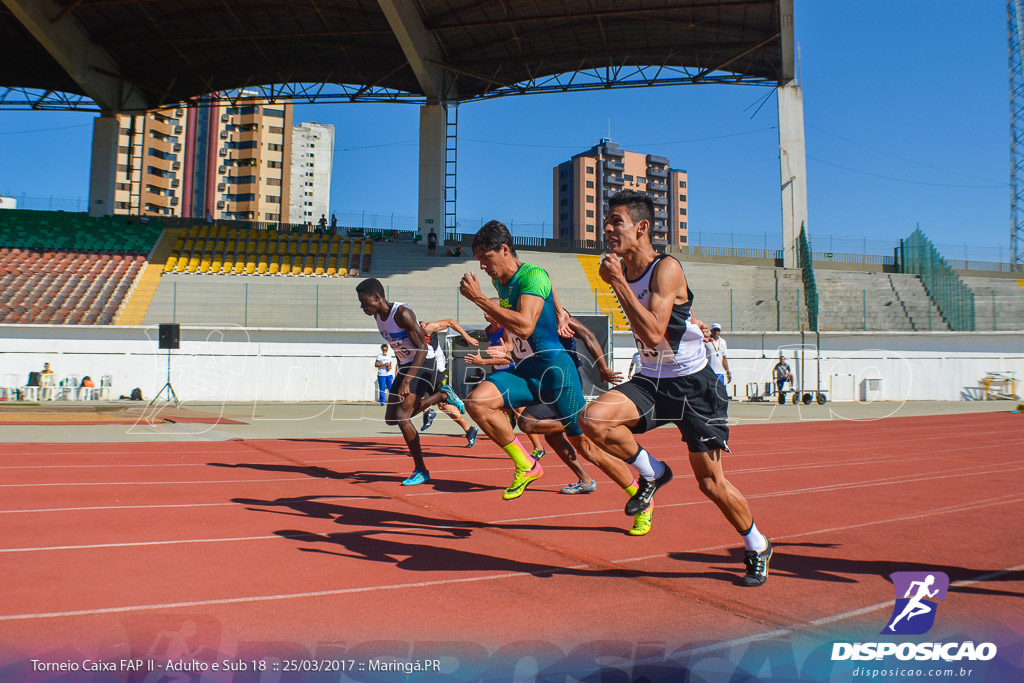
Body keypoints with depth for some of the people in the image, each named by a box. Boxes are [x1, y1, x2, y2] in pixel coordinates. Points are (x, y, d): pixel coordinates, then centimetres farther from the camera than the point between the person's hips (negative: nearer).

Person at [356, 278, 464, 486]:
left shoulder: (402, 313, -23)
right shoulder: (377, 315, 4)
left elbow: (422, 348, -26)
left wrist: (407, 380, -33)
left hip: (423, 364, -10)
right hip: (405, 366, 10)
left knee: (402, 416, -19)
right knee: (390, 419, 7)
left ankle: (421, 471, -4)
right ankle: (441, 395, 19)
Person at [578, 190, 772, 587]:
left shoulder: (666, 268, -18)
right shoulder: (621, 271, 2)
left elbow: (653, 334, -31)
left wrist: (617, 282, -28)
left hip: (692, 383, -5)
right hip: (650, 381, 6)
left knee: (711, 483, 1)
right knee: (592, 419, -21)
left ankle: (757, 548, 28)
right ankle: (652, 474, 4)